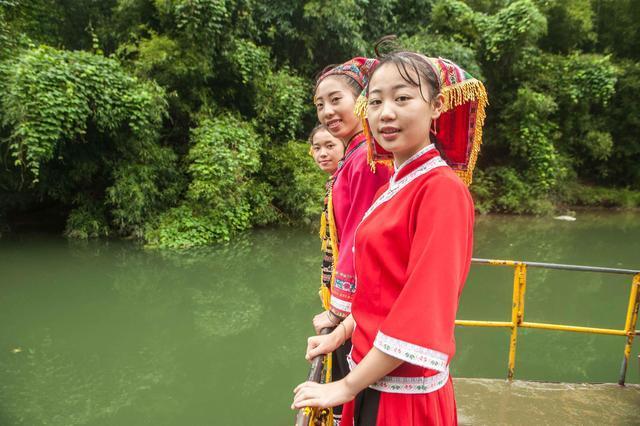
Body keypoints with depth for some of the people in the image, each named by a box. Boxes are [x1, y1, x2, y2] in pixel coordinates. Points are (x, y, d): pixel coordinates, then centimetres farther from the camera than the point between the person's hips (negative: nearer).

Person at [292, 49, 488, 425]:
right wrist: (342, 332, 10)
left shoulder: (442, 188, -19)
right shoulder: (392, 189, 5)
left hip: (405, 393, -7)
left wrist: (346, 387, -16)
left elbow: (423, 312, -23)